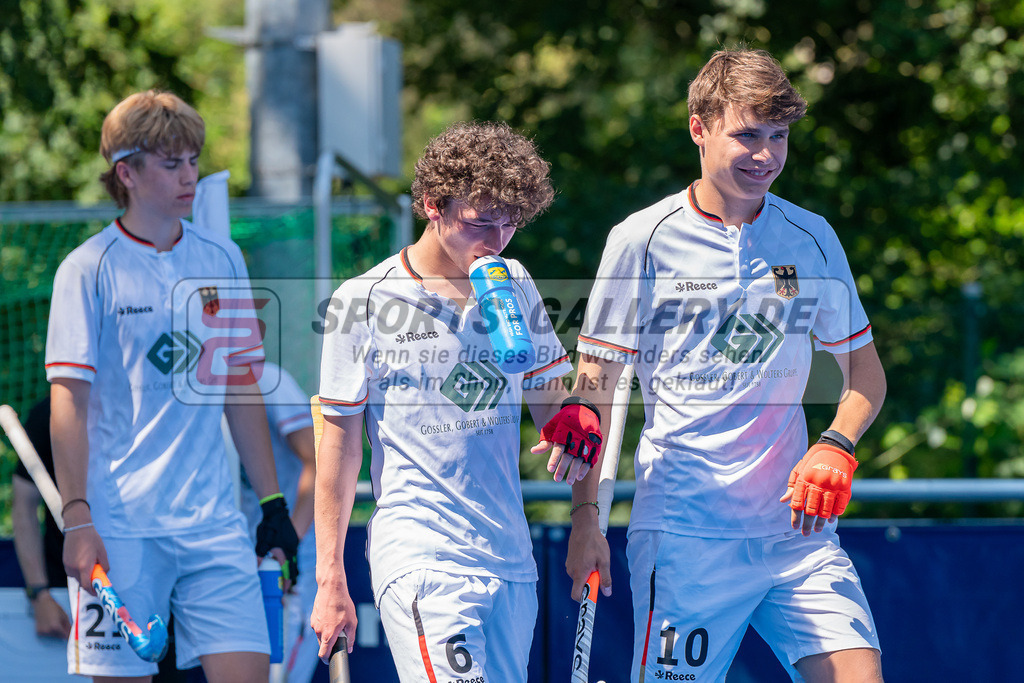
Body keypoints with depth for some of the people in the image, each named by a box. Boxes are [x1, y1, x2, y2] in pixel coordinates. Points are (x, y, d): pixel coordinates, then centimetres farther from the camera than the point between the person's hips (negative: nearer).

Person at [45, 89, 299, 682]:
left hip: (214, 521, 4)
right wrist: (76, 518, -13)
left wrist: (273, 503, 13)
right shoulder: (91, 269, -4)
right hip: (119, 530, -4)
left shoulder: (222, 260, 10)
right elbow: (69, 401, -6)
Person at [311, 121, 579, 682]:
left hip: (512, 563, 6)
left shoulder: (514, 285, 10)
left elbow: (550, 404, 18)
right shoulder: (364, 301, -4)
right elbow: (339, 443, 0)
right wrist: (330, 579, -2)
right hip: (420, 558, -5)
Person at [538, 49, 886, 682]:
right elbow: (595, 386, 2)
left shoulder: (811, 239, 8)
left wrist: (835, 449, -4)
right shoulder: (642, 240, -2)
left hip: (798, 530, 3)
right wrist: (585, 522, -5)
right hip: (684, 531, -3)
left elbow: (865, 370, 17)